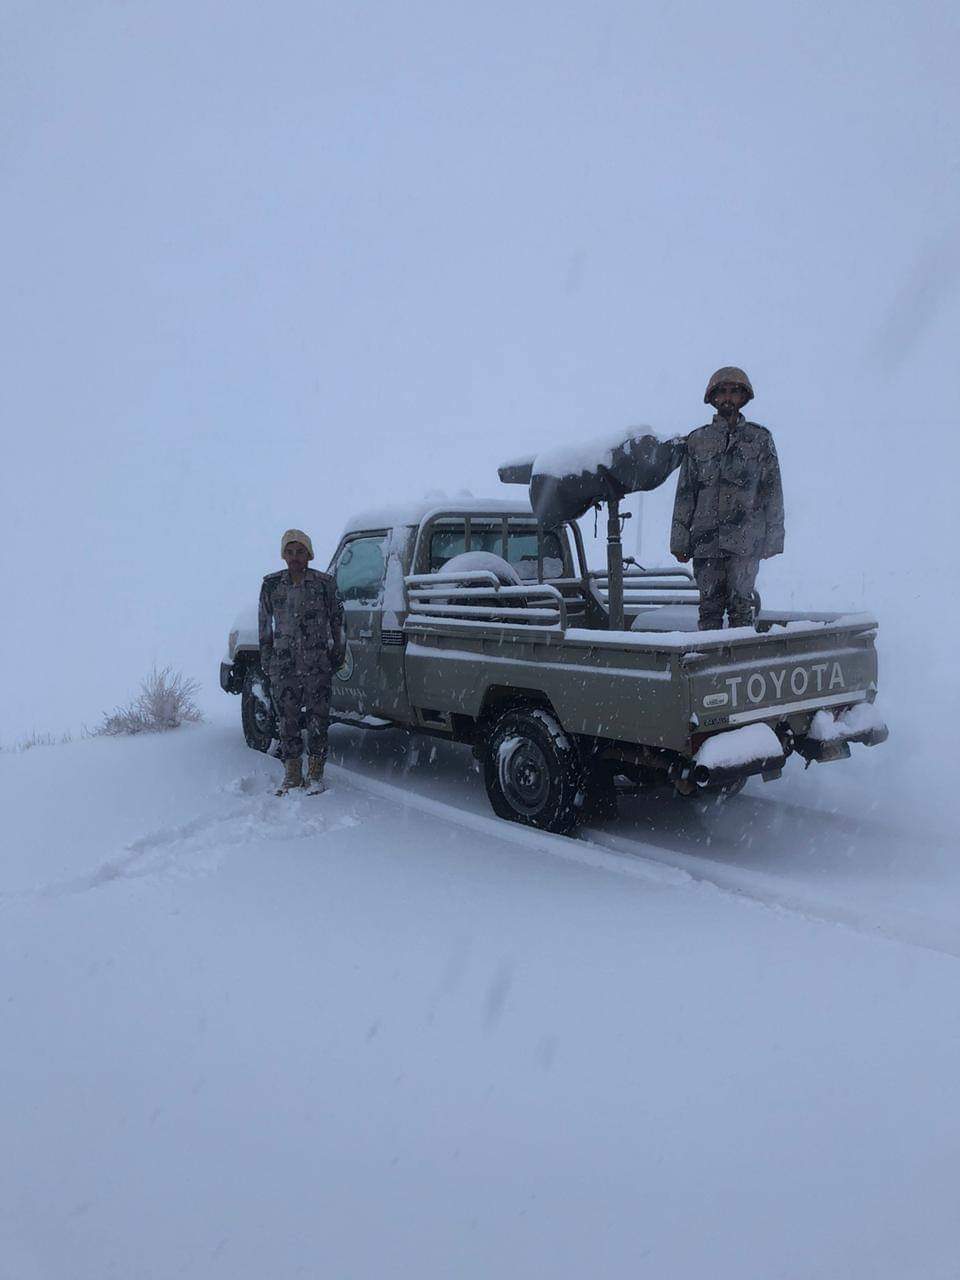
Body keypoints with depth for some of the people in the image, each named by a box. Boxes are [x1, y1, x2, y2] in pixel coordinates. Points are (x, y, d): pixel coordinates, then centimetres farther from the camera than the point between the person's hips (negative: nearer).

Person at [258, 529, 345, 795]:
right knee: (287, 720, 7)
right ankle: (292, 775, 19)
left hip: (317, 664, -2)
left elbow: (337, 620, 5)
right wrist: (265, 661, 9)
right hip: (283, 664, 2)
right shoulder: (271, 584, 5)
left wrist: (338, 652, 4)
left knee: (318, 718, 1)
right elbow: (265, 624, 11)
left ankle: (315, 775, 13)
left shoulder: (324, 583, -1)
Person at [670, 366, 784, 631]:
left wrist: (773, 538, 1)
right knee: (710, 604, 4)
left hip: (746, 540, -2)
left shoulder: (760, 438, 9)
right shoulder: (697, 439, 12)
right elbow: (685, 493, 10)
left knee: (740, 603, -4)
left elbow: (772, 490, 8)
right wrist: (680, 540, 5)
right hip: (706, 539, 2)